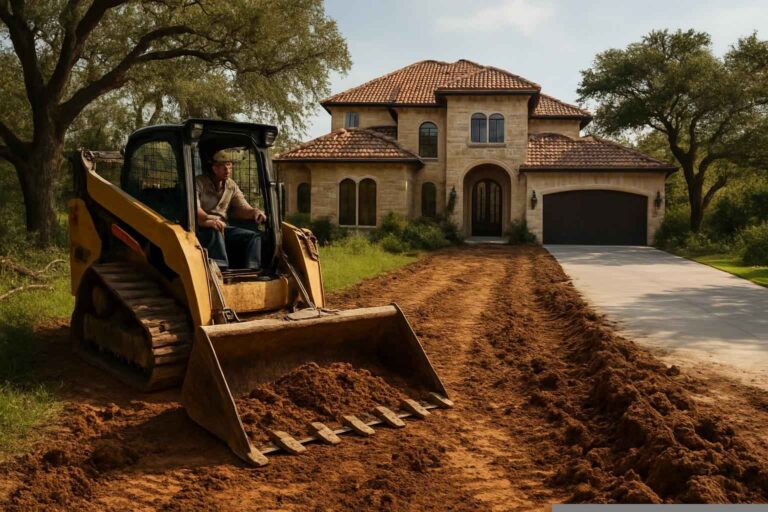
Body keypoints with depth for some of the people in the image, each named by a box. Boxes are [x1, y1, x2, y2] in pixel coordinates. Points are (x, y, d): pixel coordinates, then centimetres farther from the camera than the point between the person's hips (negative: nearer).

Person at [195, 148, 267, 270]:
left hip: (224, 227, 6)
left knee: (254, 234, -15)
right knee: (215, 232, -39)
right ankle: (220, 269, -47)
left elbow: (242, 208, 8)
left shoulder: (232, 186, 12)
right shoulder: (198, 183, -8)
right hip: (202, 229, -5)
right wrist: (207, 220, -45)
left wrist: (254, 212, -18)